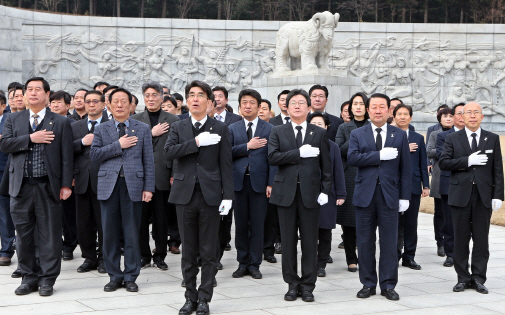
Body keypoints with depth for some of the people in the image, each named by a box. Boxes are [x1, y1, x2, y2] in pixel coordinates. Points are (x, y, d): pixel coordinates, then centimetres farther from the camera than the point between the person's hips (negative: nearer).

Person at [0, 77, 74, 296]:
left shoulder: (61, 123, 5)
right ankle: (29, 277, 18)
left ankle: (47, 279, 10)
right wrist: (30, 138, -12)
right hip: (21, 186, 2)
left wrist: (66, 185, -6)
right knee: (23, 233, 7)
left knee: (49, 234, 1)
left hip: (48, 187, -2)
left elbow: (66, 156, 1)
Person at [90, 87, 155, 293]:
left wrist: (149, 188, -3)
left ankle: (130, 277, 12)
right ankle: (114, 276, 14)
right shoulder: (101, 129, 11)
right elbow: (94, 155, -1)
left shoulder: (143, 129, 9)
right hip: (108, 185, 1)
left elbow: (148, 160, 5)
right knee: (110, 234, 3)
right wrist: (118, 145, -10)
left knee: (132, 234, 2)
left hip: (133, 185, -1)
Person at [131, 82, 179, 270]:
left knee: (161, 220, 4)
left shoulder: (173, 121, 6)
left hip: (163, 177, -1)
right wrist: (151, 133, -9)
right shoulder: (135, 120, 10)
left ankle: (160, 256, 15)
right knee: (141, 219, 3)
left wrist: (174, 175, -5)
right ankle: (143, 256, 15)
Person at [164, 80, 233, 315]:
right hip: (185, 194, 2)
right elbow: (168, 152, -9)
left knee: (209, 252, 2)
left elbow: (226, 164, 1)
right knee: (188, 250, 8)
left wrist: (228, 195, -5)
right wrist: (197, 142, -17)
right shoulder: (178, 127, 10)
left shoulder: (220, 129, 4)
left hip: (210, 195, -2)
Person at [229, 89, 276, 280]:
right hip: (238, 181, 2)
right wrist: (247, 146, -12)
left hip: (259, 182, -2)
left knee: (257, 225, 2)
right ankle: (243, 263, 16)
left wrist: (271, 183, -8)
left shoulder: (269, 129, 4)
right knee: (241, 224, 7)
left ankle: (254, 264, 11)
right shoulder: (233, 128, 10)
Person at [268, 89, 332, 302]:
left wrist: (325, 189, -4)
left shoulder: (319, 133, 8)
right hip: (286, 192, 0)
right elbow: (272, 157, -8)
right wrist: (299, 153, -15)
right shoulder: (278, 132, 7)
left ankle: (307, 285, 11)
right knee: (288, 241, 5)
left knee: (310, 241, 2)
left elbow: (326, 164, 5)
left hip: (310, 192, 0)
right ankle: (292, 283, 15)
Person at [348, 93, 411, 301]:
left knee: (389, 242, 2)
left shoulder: (400, 135, 8)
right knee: (365, 242, 5)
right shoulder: (357, 134, 8)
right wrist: (380, 155, -16)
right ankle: (368, 284, 15)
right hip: (365, 195, 0)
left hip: (389, 195, 0)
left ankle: (388, 285, 10)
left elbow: (405, 168, 5)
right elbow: (352, 158, -10)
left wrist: (404, 196, -1)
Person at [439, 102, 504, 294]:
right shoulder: (453, 139, 6)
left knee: (481, 239, 2)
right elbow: (443, 163, -5)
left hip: (484, 197, 0)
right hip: (461, 195, 0)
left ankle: (478, 278, 11)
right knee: (461, 238, 4)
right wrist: (468, 160, -15)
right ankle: (463, 278, 13)